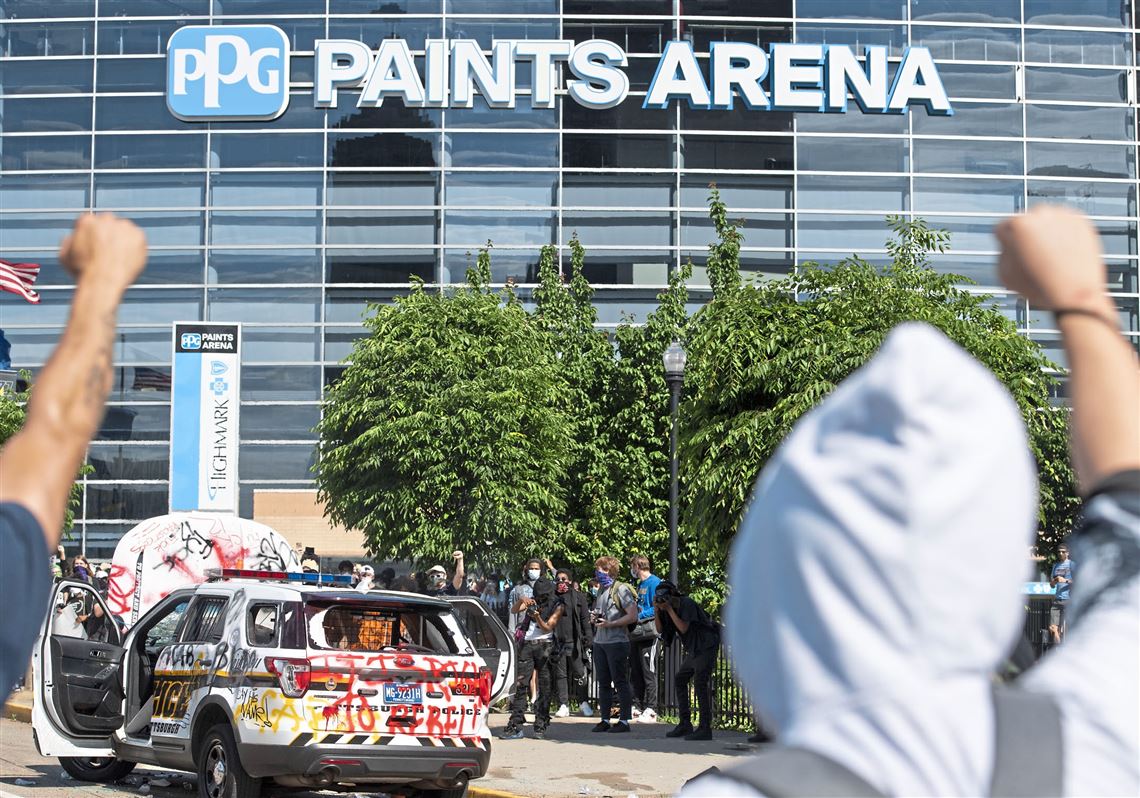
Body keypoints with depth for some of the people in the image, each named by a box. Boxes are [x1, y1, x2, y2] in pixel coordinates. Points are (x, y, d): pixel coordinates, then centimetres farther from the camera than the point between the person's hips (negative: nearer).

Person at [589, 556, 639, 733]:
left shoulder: (621, 589, -8)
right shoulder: (601, 591, 17)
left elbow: (633, 616, -15)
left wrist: (610, 624, -17)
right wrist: (594, 618, 8)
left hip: (617, 642, -8)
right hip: (599, 642, 8)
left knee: (620, 682, -5)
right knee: (603, 683, 10)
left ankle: (624, 720, -2)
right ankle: (605, 720, 14)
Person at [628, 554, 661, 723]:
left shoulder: (654, 583, -9)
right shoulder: (639, 584, 20)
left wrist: (638, 616, -16)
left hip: (648, 632, -9)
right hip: (636, 634, 9)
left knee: (649, 673, -8)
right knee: (636, 673, 10)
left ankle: (651, 711, -9)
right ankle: (638, 707, 16)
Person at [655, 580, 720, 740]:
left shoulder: (686, 604, -18)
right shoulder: (666, 608, 6)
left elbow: (683, 628, -26)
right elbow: (660, 629, 5)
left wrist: (669, 609, -23)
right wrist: (657, 610, -8)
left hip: (706, 646, -10)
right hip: (693, 649, 10)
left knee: (700, 682, -17)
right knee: (679, 679, 10)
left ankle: (705, 728, -21)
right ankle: (685, 724, 15)